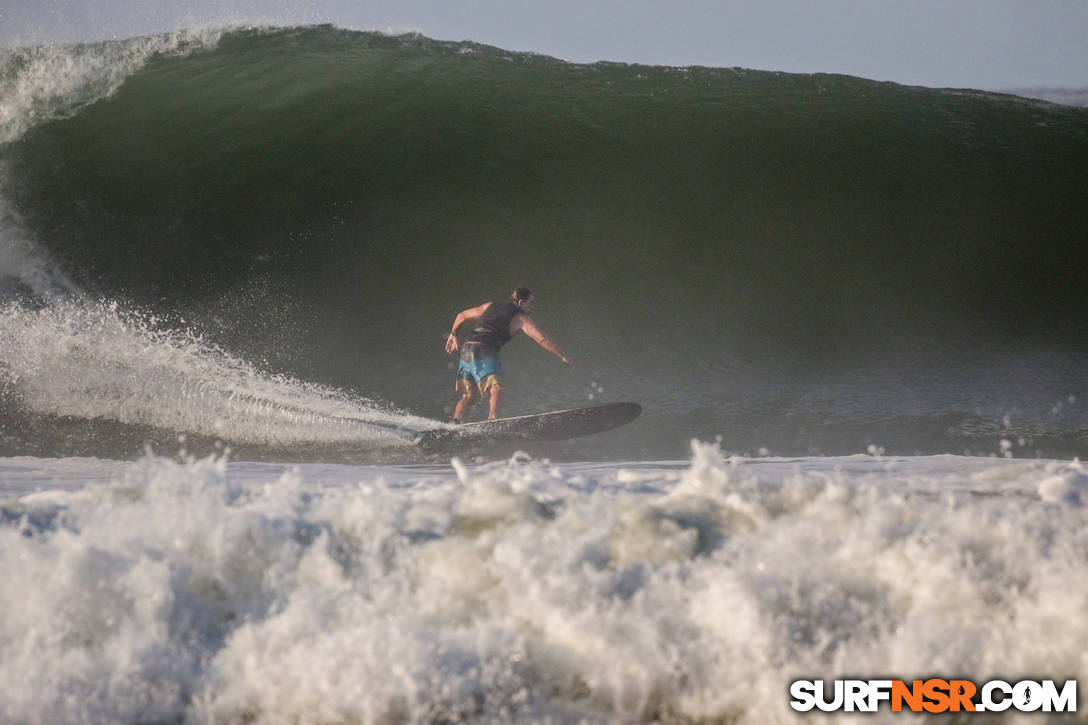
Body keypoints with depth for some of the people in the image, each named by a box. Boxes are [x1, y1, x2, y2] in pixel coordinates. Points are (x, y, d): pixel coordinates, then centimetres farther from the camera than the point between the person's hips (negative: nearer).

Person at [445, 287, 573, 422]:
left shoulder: (490, 306, 26)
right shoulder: (520, 318, 9)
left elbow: (462, 316, 30)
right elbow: (541, 339, 2)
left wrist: (453, 334, 43)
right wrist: (563, 357, 5)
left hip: (466, 350, 7)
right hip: (483, 352, -7)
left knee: (470, 396, 15)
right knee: (496, 390, -20)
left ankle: (455, 421, 0)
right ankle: (493, 419, -43)